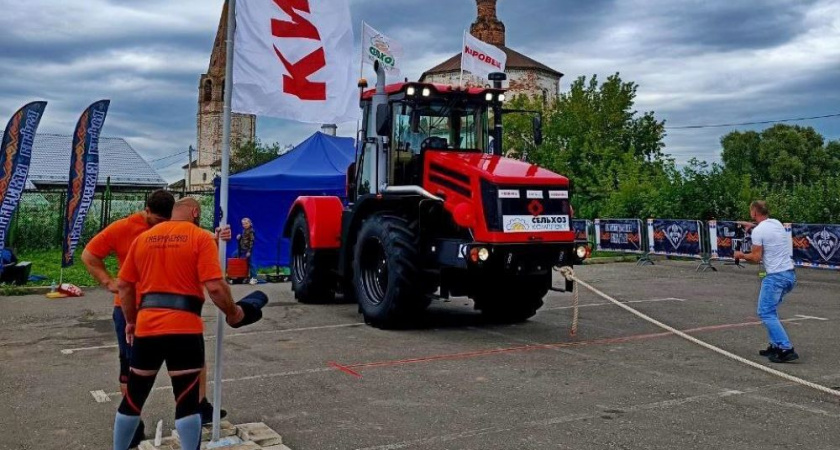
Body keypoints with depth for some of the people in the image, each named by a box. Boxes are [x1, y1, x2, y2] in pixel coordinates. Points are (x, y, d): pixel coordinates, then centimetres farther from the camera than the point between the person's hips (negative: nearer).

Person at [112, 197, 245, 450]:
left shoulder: (143, 238, 12)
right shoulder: (201, 237, -3)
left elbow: (123, 286, 13)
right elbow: (215, 286, -12)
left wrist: (130, 321, 24)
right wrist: (232, 313, 3)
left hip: (146, 326, 5)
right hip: (184, 328, -5)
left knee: (133, 397, 17)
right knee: (187, 400, 2)